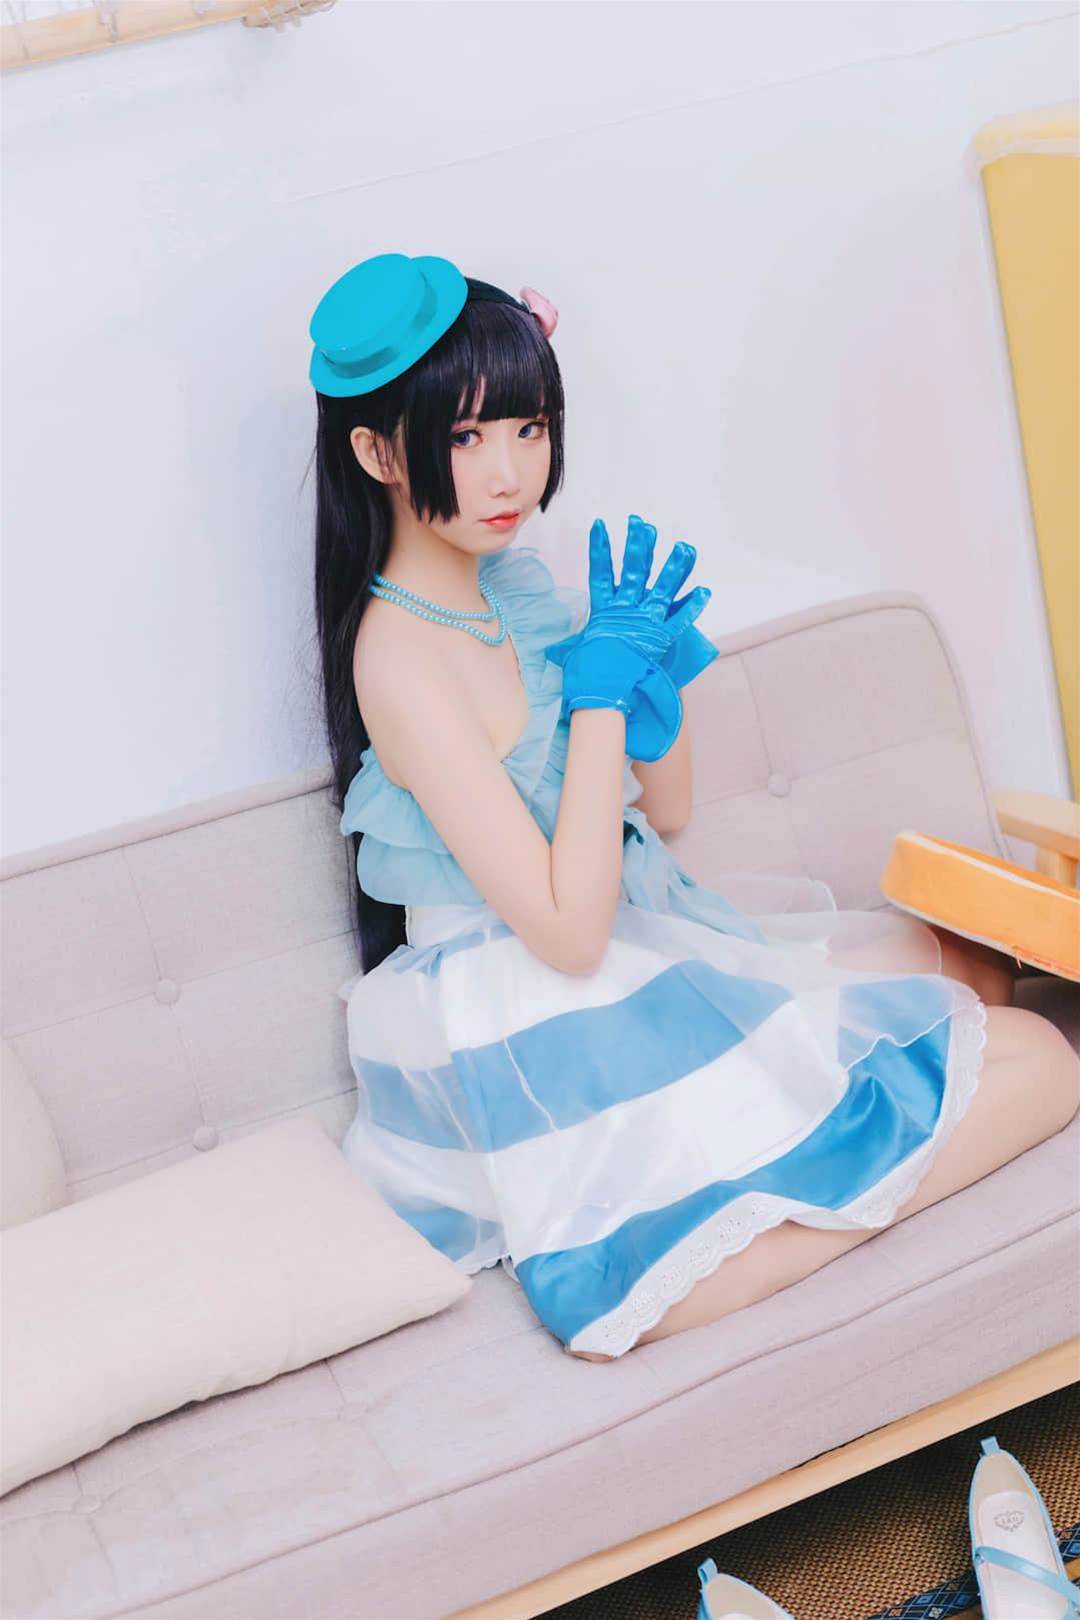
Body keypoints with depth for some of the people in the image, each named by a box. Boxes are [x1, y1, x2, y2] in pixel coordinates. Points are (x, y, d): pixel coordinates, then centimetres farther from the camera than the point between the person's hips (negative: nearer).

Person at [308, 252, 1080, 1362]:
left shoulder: (514, 581, 5)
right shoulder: (401, 655, -22)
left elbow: (664, 813, 12)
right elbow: (568, 931, -24)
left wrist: (654, 675, -8)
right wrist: (603, 683, -21)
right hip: (556, 1043, -9)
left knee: (978, 969, 22)